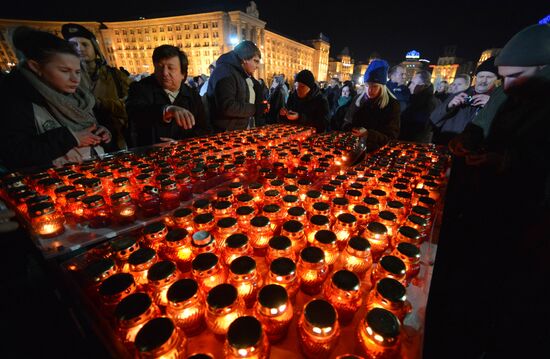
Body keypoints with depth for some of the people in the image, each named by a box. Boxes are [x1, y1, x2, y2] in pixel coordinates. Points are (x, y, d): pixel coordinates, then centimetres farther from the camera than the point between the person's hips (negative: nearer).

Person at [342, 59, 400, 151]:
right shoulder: (358, 99, 9)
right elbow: (347, 124, 12)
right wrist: (352, 130, -11)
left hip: (378, 150, -2)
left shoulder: (392, 104, -1)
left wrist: (368, 134, -23)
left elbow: (391, 136, -7)